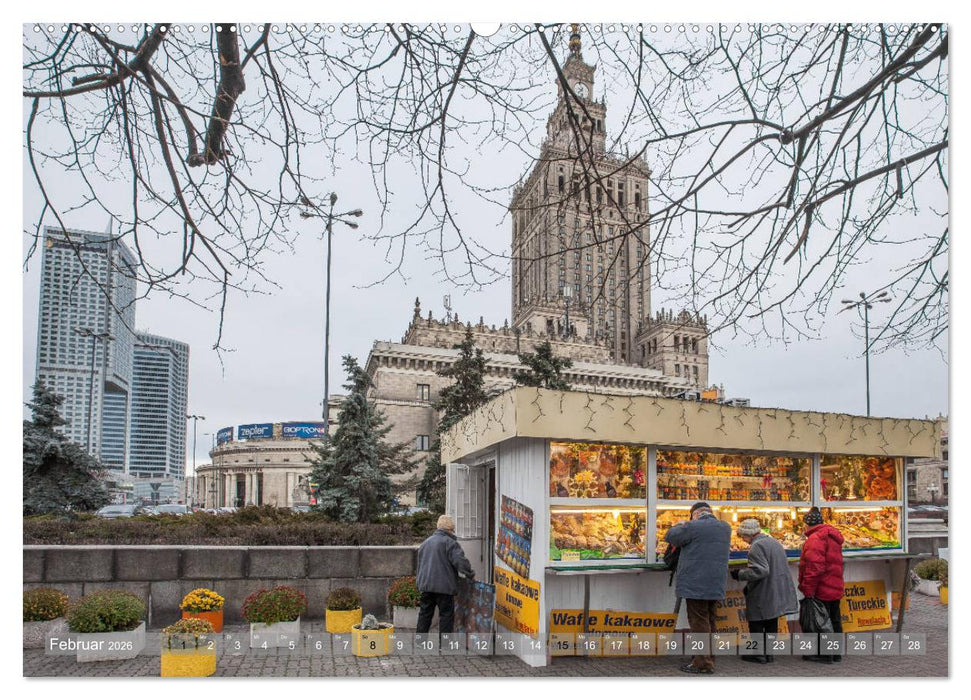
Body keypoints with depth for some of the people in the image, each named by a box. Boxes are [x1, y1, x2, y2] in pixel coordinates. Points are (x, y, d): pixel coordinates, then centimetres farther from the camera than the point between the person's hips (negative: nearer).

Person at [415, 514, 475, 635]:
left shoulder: (426, 542, 17)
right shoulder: (449, 542, -9)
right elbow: (460, 561, -17)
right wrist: (471, 574, -4)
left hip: (425, 584, 7)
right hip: (444, 586, -7)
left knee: (425, 613, 14)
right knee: (446, 614, 3)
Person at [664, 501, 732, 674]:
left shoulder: (693, 527, -14)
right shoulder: (725, 528, 8)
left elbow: (670, 537, -4)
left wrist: (679, 525, 14)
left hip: (696, 585, -7)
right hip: (715, 586, 7)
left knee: (699, 623, -2)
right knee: (709, 622, 17)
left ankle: (702, 663, 0)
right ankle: (709, 659, 25)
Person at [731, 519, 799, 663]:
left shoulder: (756, 546, -19)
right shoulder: (774, 542, 12)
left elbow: (760, 571, -26)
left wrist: (740, 574, -16)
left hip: (763, 595, -9)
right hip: (777, 593, 9)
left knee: (756, 625, 4)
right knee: (771, 625, 16)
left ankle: (759, 654, 7)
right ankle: (768, 653, 21)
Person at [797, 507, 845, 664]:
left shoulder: (815, 539, -18)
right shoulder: (833, 537, 15)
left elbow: (814, 567, -25)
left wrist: (808, 590, -20)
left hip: (822, 591, -10)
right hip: (835, 589, 10)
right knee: (834, 620, 16)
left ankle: (824, 654, 4)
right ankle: (836, 653, 25)